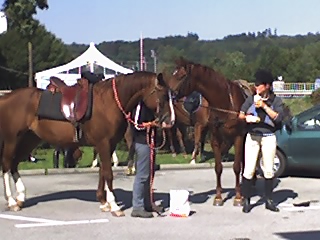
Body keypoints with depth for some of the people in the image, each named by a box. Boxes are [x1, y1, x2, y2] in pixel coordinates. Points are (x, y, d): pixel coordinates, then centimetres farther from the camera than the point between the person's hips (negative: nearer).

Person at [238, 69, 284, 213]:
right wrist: (246, 117, -20)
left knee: (268, 170, 6)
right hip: (252, 136, 1)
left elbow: (278, 117, -13)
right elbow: (240, 115, 2)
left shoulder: (276, 100, 0)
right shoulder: (251, 99, 5)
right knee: (249, 170, -3)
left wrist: (264, 106, -17)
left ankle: (269, 200, 16)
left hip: (268, 137, -1)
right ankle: (246, 201, 5)